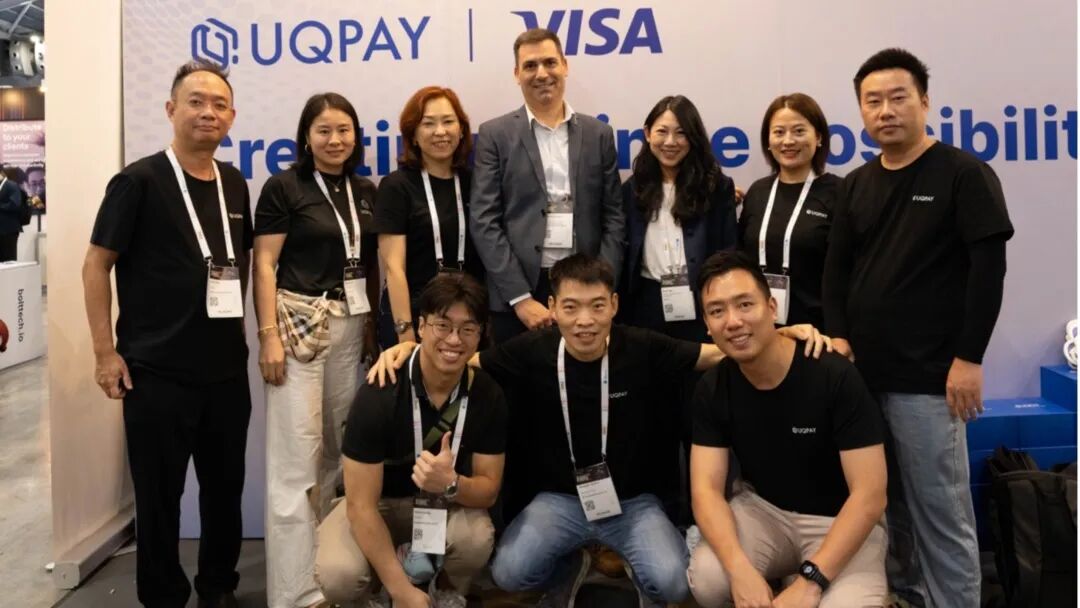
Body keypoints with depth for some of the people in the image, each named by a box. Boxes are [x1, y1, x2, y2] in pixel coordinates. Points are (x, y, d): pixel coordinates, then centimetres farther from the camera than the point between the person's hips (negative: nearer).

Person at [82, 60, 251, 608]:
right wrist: (105, 351, -10)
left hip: (227, 368, 5)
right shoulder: (138, 181, -8)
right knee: (159, 494, 7)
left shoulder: (235, 184, 8)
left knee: (225, 486, 14)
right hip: (157, 372, -5)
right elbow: (96, 265, -7)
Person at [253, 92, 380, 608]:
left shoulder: (365, 192, 12)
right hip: (297, 323, -6)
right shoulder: (284, 187, -4)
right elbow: (264, 265, -8)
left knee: (337, 450, 10)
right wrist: (268, 334, -15)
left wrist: (373, 324, 10)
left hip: (351, 327, 6)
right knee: (296, 457, -5)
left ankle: (323, 559, 25)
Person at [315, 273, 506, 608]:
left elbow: (488, 489, -11)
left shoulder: (488, 396, -17)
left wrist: (451, 485, -36)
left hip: (447, 501, 2)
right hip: (377, 502, -2)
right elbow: (362, 504, -24)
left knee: (477, 539, -31)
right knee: (338, 576, -30)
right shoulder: (379, 394, -27)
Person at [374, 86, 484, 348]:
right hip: (414, 315, -4)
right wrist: (405, 331, -17)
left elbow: (485, 256, 9)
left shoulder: (472, 182, 7)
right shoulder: (397, 186, -5)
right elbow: (394, 267, -11)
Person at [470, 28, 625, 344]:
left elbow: (613, 218, 7)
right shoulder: (495, 134, 2)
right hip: (517, 293, -2)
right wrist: (521, 298, -12)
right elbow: (484, 222, -5)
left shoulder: (598, 134, 9)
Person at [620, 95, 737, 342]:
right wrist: (620, 311, 4)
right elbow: (623, 255, 8)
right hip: (646, 307, 2)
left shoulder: (717, 186, 0)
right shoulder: (632, 189, 7)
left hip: (700, 310, -2)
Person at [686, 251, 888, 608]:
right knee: (706, 579, -25)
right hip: (762, 508, 3)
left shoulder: (835, 376, -23)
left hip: (842, 521, -2)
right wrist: (741, 570, -31)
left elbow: (870, 495, -23)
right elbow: (706, 489, -13)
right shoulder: (712, 390, -9)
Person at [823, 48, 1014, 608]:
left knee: (939, 510, 0)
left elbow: (988, 268, -9)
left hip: (927, 377, -5)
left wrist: (968, 358, -14)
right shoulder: (858, 184, 13)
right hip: (861, 371, 5)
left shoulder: (964, 174, -4)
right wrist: (839, 336, 0)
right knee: (884, 501, 14)